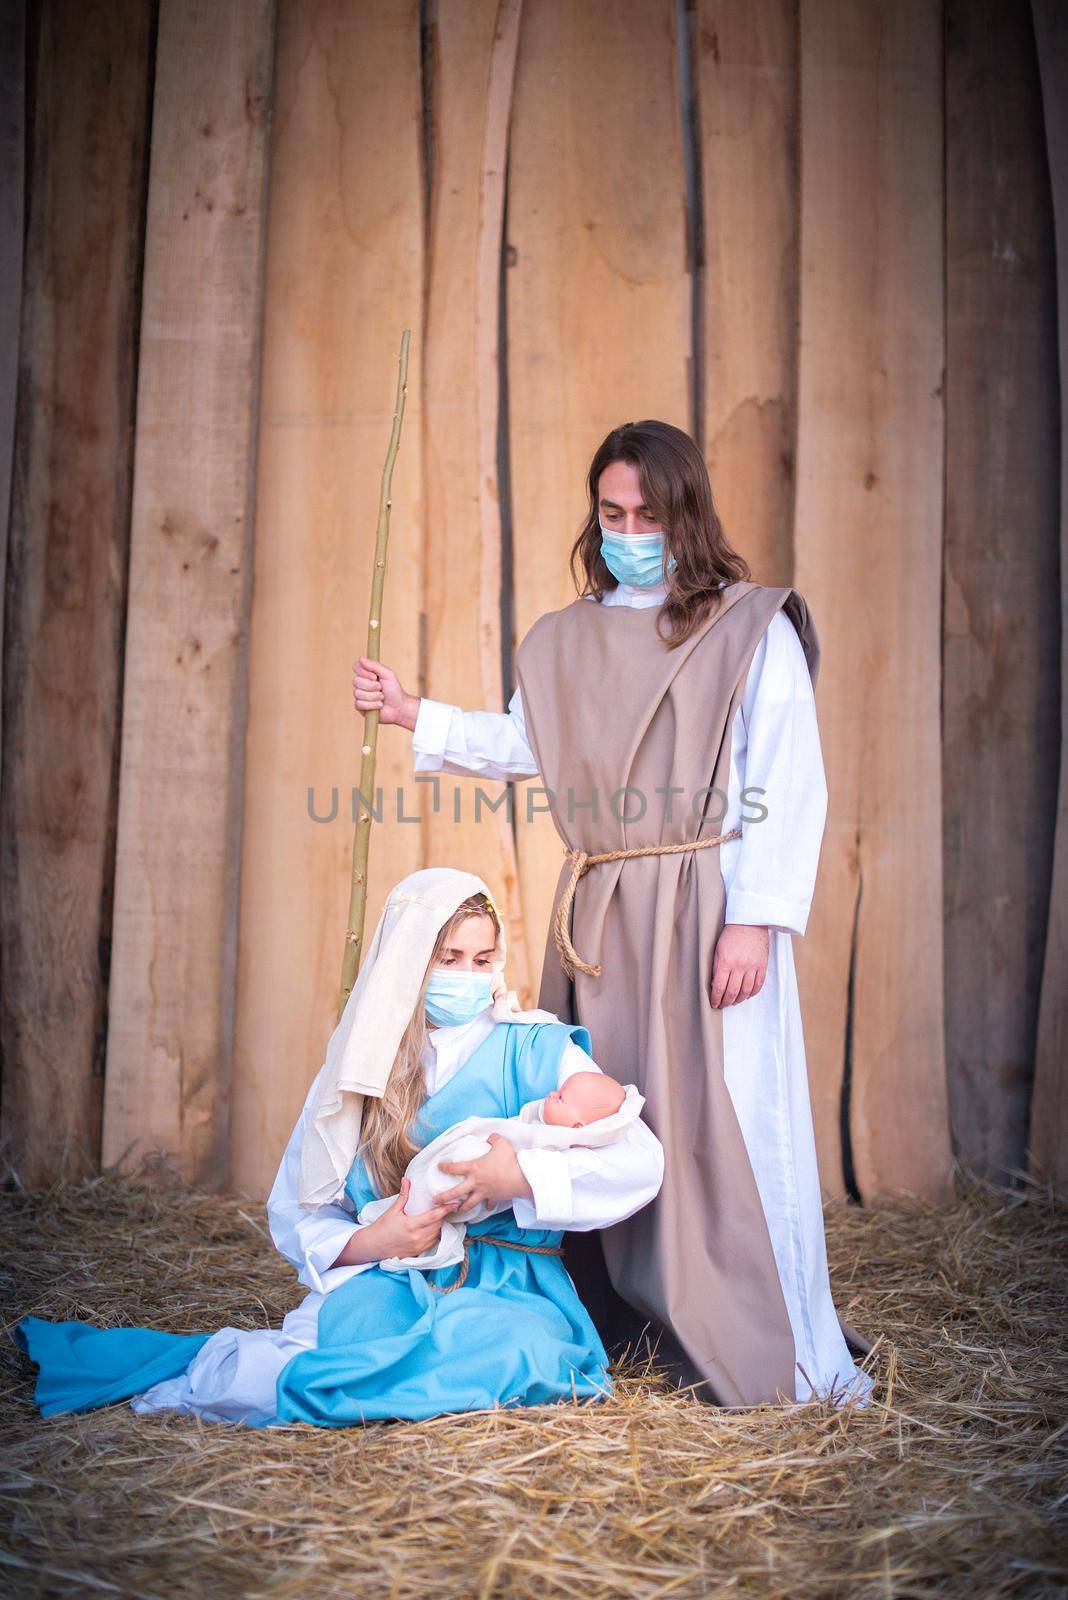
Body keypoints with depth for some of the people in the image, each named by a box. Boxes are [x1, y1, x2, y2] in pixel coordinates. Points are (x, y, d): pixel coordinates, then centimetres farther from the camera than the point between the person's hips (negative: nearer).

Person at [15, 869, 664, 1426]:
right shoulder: (362, 1066, 10)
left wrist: (524, 1175, -22)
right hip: (389, 1285, 1)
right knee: (364, 1325, -36)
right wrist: (369, 1242, -13)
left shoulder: (535, 1050, 2)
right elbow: (296, 1213, 8)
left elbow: (642, 1163, -8)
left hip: (510, 1288, 0)